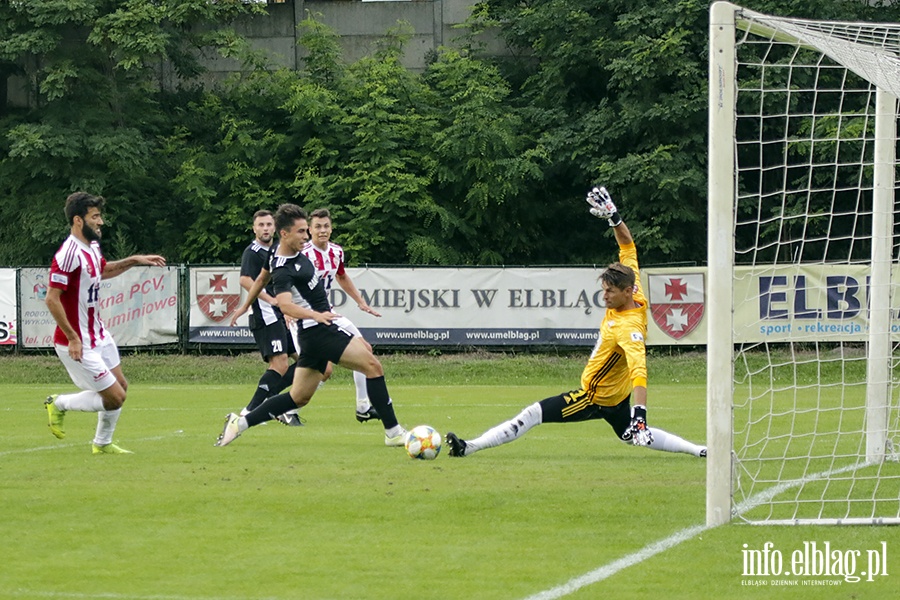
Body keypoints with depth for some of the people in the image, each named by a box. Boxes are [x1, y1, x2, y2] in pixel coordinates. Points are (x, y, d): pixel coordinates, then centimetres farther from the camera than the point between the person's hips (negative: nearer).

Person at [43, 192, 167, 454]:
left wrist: (134, 260, 19)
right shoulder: (69, 254, -25)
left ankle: (103, 443, 33)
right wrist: (72, 339, -25)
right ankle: (59, 404, 12)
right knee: (115, 397, -6)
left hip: (98, 334, 10)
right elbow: (52, 299, -26)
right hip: (78, 343, -10)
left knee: (120, 386, 18)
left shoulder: (92, 246, 5)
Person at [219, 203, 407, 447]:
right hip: (319, 330, -10)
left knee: (299, 397, 13)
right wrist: (316, 315, -55)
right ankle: (393, 432, -9)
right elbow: (284, 304, -39)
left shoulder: (279, 251, 8)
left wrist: (245, 305, 41)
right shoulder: (283, 269, -22)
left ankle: (240, 423, 16)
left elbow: (262, 277, 26)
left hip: (320, 329, 10)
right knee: (372, 365, -13)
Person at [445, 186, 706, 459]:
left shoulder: (629, 327, -31)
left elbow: (639, 371, -43)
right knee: (632, 435, 32)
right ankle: (698, 450, 33)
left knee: (533, 414, -12)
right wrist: (613, 217, -2)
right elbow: (628, 248, 3)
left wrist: (640, 412, -53)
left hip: (596, 399, -10)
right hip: (618, 396, 10)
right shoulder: (637, 301, -7)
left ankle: (469, 447, -15)